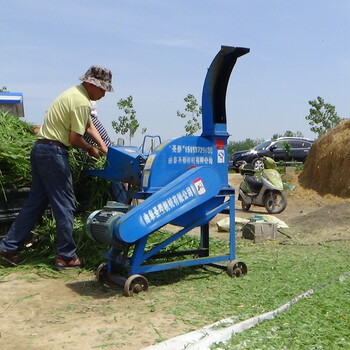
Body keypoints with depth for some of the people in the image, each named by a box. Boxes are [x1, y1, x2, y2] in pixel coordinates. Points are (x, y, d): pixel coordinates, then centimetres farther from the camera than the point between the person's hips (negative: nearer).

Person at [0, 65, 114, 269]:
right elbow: (75, 139, -17)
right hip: (54, 152, -10)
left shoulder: (75, 93, 17)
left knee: (36, 202, 14)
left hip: (41, 150, 10)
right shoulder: (82, 102, -16)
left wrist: (103, 146, 16)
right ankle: (66, 256, 9)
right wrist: (90, 149, 1)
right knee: (65, 205, -1)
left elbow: (89, 125, 24)